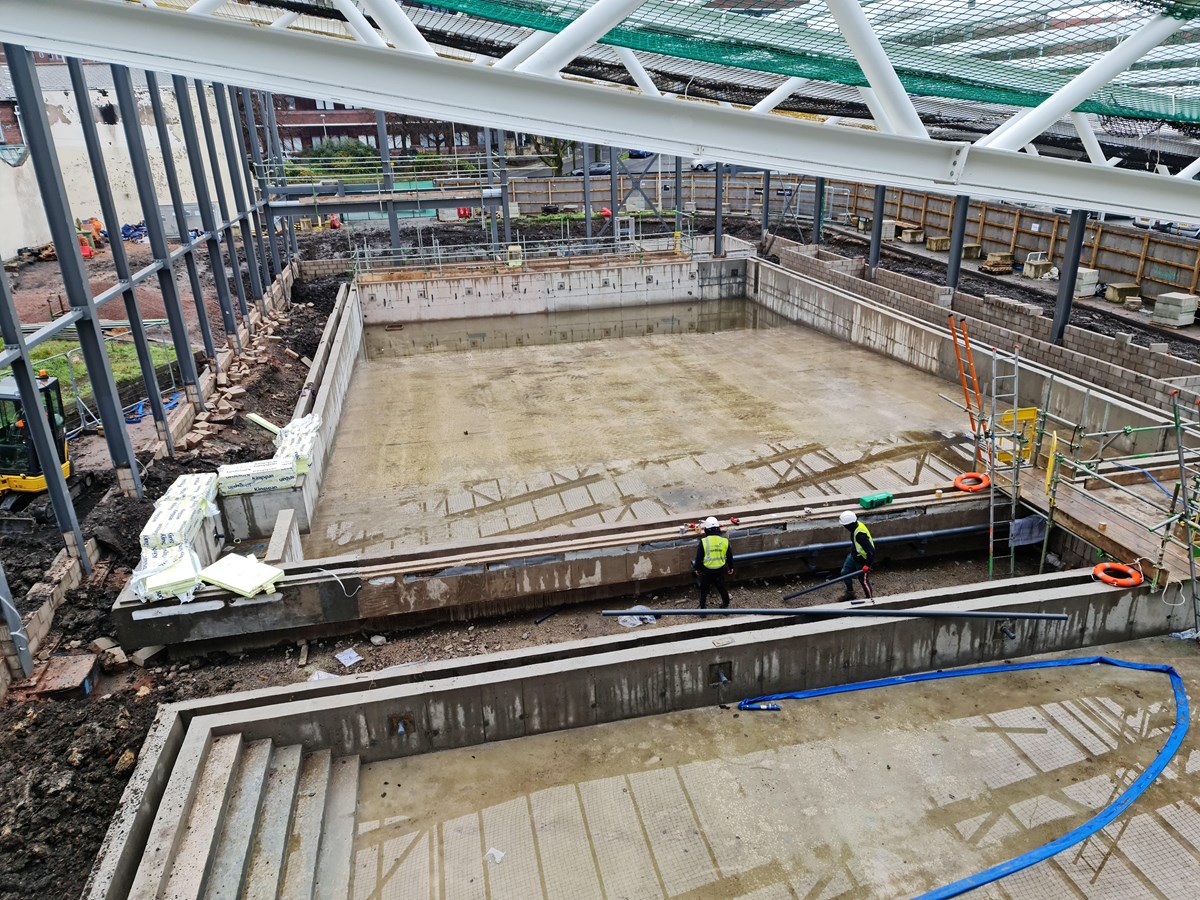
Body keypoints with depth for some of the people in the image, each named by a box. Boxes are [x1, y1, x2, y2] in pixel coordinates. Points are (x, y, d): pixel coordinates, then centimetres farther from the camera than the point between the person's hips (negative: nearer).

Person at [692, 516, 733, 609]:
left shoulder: (703, 542, -17)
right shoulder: (725, 540, -9)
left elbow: (699, 557, -10)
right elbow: (730, 556, 3)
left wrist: (697, 568, 6)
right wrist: (730, 567, 19)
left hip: (706, 570, -2)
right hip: (720, 569, 2)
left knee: (704, 589, 18)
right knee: (722, 587, 21)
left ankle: (703, 606, 29)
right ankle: (725, 604, 35)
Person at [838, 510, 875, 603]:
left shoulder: (860, 535, -40)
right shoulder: (857, 524, -12)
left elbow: (871, 551, -37)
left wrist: (867, 565, -29)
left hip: (862, 560, -9)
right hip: (854, 555, 9)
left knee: (863, 579, 12)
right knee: (845, 572, 17)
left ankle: (870, 598, 36)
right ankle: (850, 593, 37)